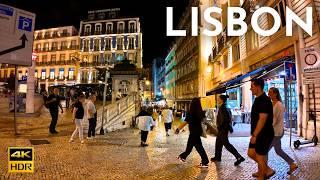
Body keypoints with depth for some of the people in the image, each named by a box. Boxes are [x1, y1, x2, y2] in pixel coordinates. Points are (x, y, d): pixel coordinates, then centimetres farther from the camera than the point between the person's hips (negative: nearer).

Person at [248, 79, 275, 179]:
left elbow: (262, 119, -25)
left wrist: (254, 135, -23)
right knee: (251, 153, 13)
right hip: (258, 134, 10)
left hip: (264, 134, -10)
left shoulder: (264, 100, -19)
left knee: (260, 157, 2)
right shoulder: (258, 99, 11)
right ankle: (268, 170, 27)